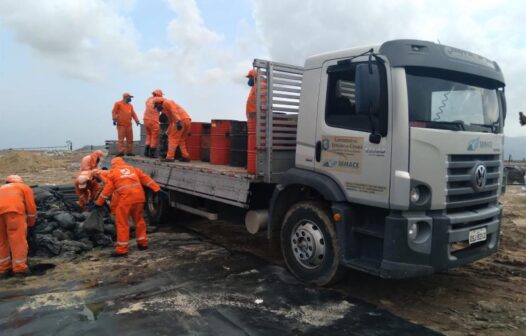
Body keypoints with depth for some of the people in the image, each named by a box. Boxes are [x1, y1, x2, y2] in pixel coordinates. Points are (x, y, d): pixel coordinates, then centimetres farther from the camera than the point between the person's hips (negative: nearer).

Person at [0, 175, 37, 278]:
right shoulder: (25, 188, 29)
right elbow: (31, 207, 19)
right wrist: (31, 223, 31)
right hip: (13, 209, -4)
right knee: (18, 239, 2)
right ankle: (19, 268, 4)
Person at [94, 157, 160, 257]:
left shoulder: (112, 172, 11)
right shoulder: (133, 169, 21)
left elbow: (107, 190, 9)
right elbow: (146, 179, 15)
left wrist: (98, 203, 16)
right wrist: (157, 189, 13)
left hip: (125, 199, -4)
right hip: (139, 198, 4)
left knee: (122, 223, 3)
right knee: (139, 220, 20)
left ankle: (121, 249, 3)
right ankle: (143, 243, 27)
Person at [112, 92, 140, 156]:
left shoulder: (130, 105, 17)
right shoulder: (118, 104, 3)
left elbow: (133, 113, 16)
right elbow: (114, 112, -1)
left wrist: (137, 121, 5)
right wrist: (114, 119, -12)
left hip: (129, 125, 5)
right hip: (121, 124, -5)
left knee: (130, 139, 4)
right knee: (121, 138, -7)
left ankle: (129, 152, 11)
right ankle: (121, 152, -7)